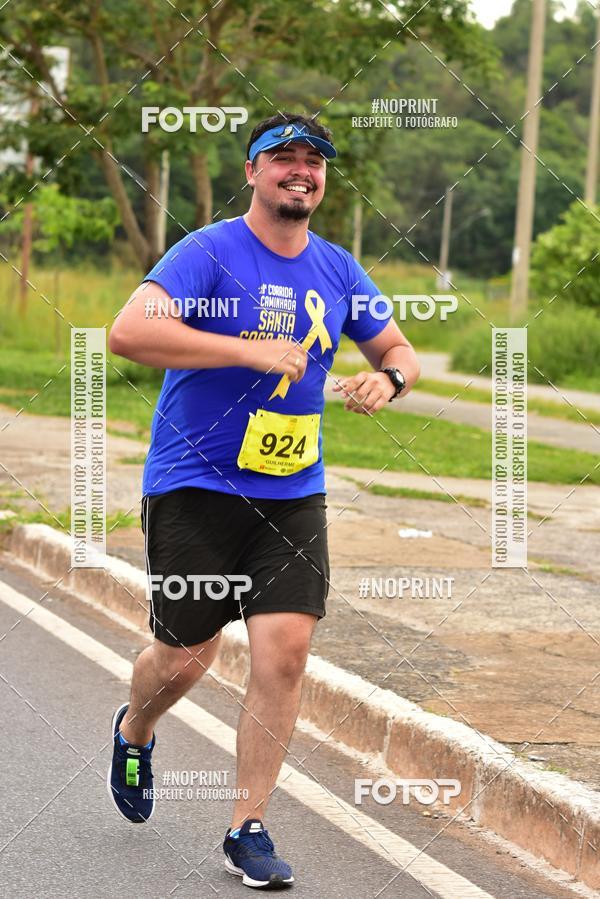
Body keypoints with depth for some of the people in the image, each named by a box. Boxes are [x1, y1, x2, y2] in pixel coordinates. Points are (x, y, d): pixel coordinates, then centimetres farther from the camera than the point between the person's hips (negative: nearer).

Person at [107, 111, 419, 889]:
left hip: (292, 495, 4)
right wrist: (252, 350, -28)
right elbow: (129, 332, -26)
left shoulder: (337, 270, 8)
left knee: (285, 651, -8)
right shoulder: (208, 253, -11)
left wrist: (388, 379, -4)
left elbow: (399, 350, 22)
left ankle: (248, 830, 5)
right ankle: (134, 732, 40)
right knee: (186, 657, 3)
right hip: (195, 488, -4)